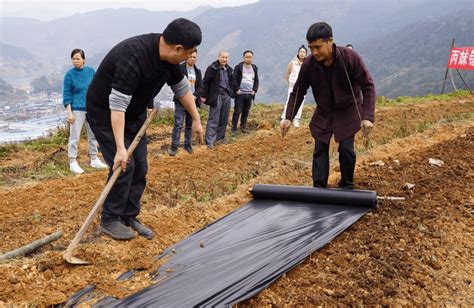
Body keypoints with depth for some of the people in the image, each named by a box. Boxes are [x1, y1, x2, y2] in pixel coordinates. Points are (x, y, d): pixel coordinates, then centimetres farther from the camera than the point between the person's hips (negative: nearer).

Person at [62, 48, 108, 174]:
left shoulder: (91, 71, 3)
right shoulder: (69, 74, -5)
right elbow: (66, 95, -5)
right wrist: (69, 112, -11)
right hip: (77, 110, -4)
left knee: (93, 135, 13)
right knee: (74, 137, -2)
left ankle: (94, 160, 25)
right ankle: (73, 163, 6)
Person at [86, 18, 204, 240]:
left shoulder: (167, 56, -9)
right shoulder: (133, 56, -35)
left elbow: (182, 88, 8)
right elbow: (117, 105, -38)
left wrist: (196, 120, 12)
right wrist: (120, 148, -40)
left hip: (135, 114, 8)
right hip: (105, 113, -8)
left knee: (139, 167, 5)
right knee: (124, 165, -12)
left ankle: (129, 218, 17)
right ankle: (110, 220, 6)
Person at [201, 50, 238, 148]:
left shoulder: (228, 69, 12)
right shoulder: (212, 68, -10)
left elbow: (232, 81, 26)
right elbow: (205, 82, -9)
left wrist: (235, 90, 19)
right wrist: (204, 96, -10)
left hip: (226, 96, 7)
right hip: (216, 96, -7)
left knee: (224, 119, 11)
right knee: (213, 119, -6)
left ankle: (220, 138, 23)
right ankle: (210, 141, -3)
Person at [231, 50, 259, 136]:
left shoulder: (254, 68, 12)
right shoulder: (238, 67, -3)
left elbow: (256, 80, 18)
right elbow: (234, 79, -6)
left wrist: (255, 90, 6)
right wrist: (236, 89, -12)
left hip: (249, 94, 5)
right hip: (240, 93, -4)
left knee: (246, 112, 9)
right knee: (237, 112, -5)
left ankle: (243, 126, 23)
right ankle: (233, 129, 0)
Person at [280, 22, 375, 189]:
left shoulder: (350, 57, -24)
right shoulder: (309, 64, -17)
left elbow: (368, 86, -19)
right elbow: (298, 92, -3)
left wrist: (367, 117, -28)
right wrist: (288, 118, -9)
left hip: (347, 111, -2)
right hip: (323, 113, 3)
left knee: (346, 149, -8)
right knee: (320, 150, 0)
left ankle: (347, 187, 14)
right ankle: (318, 188, 8)